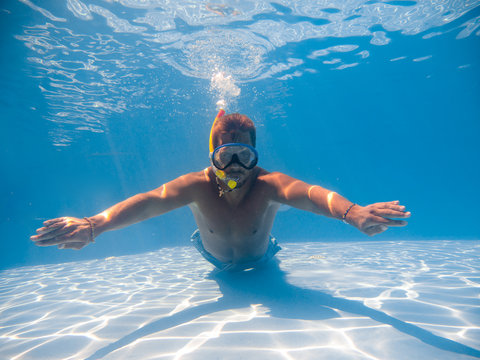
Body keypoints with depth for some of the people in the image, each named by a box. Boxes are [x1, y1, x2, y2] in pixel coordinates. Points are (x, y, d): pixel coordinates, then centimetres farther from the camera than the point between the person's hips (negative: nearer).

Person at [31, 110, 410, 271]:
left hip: (259, 260, 0)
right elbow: (151, 200, -46)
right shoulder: (199, 185, -37)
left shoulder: (268, 184, -41)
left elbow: (309, 193, -56)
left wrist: (352, 212, -76)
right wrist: (94, 225, -61)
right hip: (216, 260, 1)